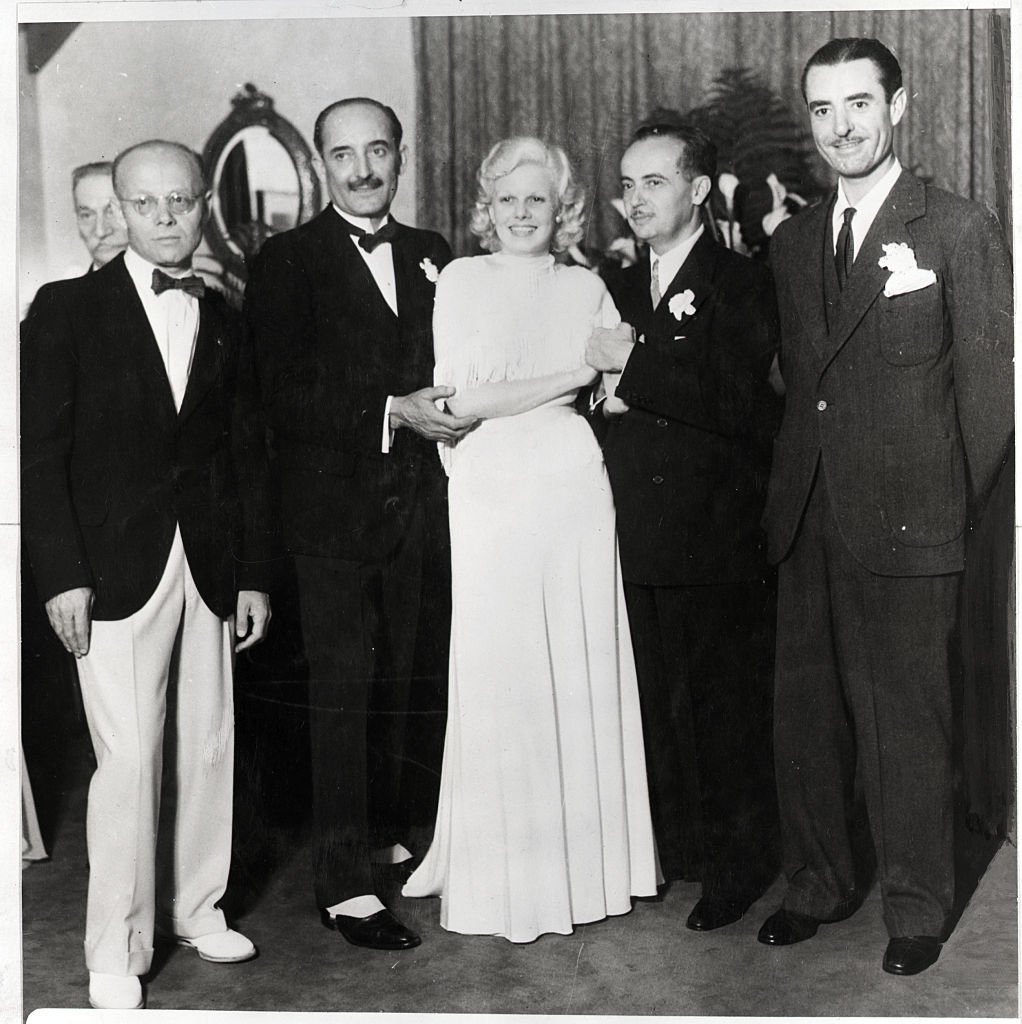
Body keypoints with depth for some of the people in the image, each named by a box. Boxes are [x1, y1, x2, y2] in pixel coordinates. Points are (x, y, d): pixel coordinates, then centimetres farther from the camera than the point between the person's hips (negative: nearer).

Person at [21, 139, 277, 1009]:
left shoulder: (223, 323, 10)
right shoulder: (67, 310, -1)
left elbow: (248, 456, 12)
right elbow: (40, 453, -4)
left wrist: (255, 574, 9)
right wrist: (62, 576, -10)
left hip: (210, 571, 4)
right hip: (116, 571, -4)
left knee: (210, 747, 9)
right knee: (131, 761, -5)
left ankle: (197, 907, 28)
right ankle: (116, 954, 9)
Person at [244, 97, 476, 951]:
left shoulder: (433, 257, 12)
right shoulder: (287, 262, -4)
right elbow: (285, 395, -12)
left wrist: (452, 410, -4)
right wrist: (393, 412, -21)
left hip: (418, 504, 5)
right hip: (334, 505, -5)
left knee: (400, 681, 13)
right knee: (342, 689, -3)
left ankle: (388, 830, 29)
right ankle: (345, 884, 2)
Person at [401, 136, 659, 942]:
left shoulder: (585, 287, 10)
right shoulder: (462, 280, 3)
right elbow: (464, 400, -7)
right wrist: (571, 377, -8)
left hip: (574, 489, 2)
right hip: (493, 493, -2)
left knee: (582, 671, 6)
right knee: (499, 679, 2)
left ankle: (586, 858, 20)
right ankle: (499, 873, 14)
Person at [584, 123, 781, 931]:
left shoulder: (743, 283, -4)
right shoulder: (619, 286, 16)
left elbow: (736, 397, -17)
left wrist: (634, 366, -18)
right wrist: (606, 397, -5)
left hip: (717, 539, -5)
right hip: (642, 538, 6)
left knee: (724, 705, 3)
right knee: (656, 704, 10)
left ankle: (741, 864, 17)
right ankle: (677, 853, 24)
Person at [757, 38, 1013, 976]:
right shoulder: (792, 242, 13)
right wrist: (791, 488, 7)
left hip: (907, 526, -5)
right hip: (808, 525, 5)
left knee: (907, 722, 3)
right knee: (807, 712, 12)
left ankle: (918, 907, 20)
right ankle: (819, 884, 29)